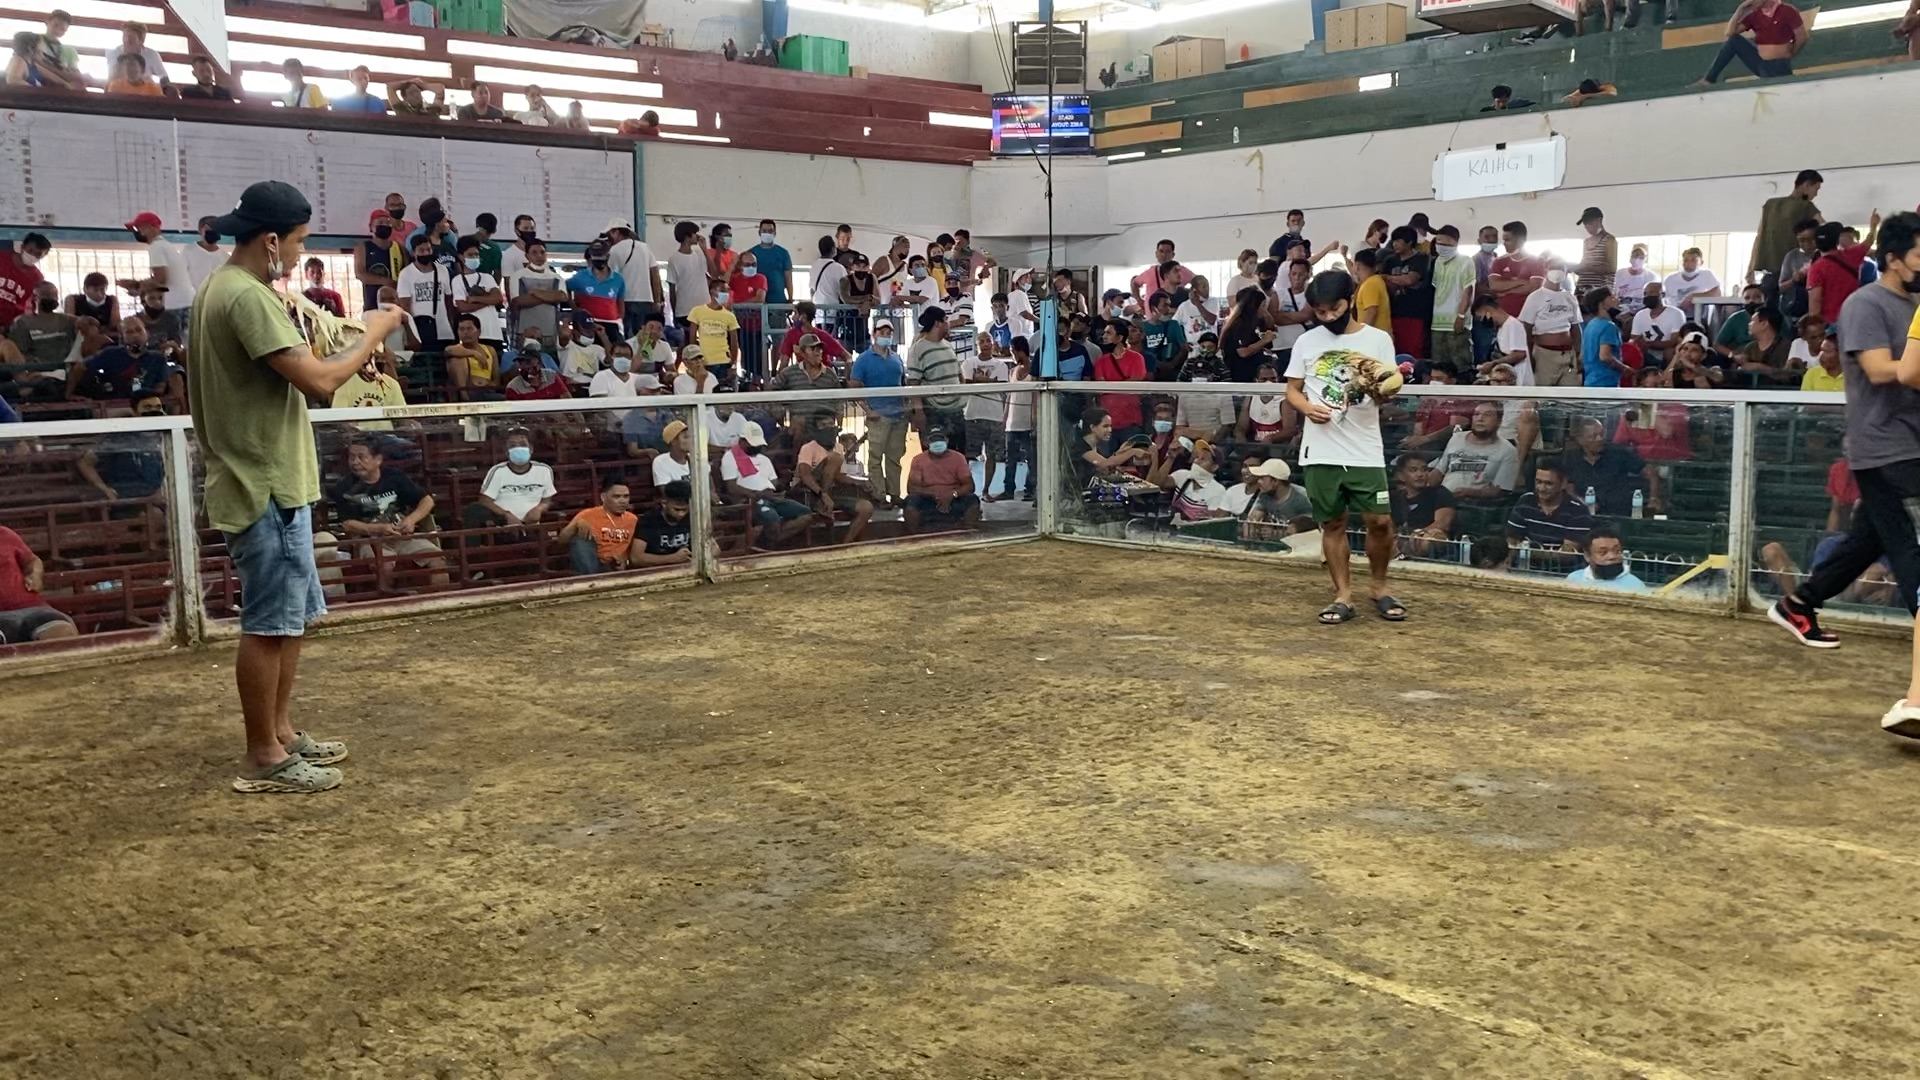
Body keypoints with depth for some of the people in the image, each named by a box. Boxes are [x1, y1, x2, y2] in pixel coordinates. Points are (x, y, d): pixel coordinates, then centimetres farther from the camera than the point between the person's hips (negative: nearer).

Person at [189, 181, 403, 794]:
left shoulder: (228, 288, 15)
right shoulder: (246, 296, -19)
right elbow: (318, 381, -24)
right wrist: (373, 334, -11)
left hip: (271, 481, 11)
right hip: (266, 486, -11)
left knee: (292, 617, 17)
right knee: (269, 625, -3)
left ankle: (281, 733, 27)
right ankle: (265, 759, 6)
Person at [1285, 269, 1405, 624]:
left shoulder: (1378, 339, 3)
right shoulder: (1307, 341, 6)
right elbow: (1292, 389, 10)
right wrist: (1307, 407, -11)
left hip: (1365, 450, -1)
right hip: (1321, 451, 1)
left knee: (1380, 521, -5)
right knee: (1333, 523, 5)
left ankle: (1377, 586, 18)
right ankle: (1343, 595, 15)